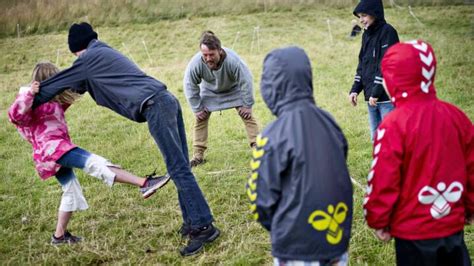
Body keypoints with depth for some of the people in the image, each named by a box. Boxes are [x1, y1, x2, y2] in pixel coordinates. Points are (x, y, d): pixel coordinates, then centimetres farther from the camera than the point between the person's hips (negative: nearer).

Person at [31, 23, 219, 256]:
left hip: (155, 107, -9)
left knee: (179, 170, -11)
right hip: (167, 100, 9)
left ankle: (204, 227, -12)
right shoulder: (105, 53, 28)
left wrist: (28, 104, 24)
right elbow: (79, 84, 39)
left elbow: (56, 84, 13)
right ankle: (192, 222, 16)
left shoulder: (89, 59, 3)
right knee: (180, 168, 10)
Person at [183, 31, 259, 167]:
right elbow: (190, 86, -20)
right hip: (209, 91, 1)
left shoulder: (233, 60, -42)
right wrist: (197, 109, -15)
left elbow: (246, 81, -27)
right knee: (201, 118, -6)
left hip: (233, 89, -1)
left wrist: (247, 105, -19)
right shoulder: (195, 63, -37)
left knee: (247, 115, -8)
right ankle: (198, 154, 2)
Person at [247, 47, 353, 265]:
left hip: (297, 247, -5)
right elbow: (338, 178, 8)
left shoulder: (273, 137, -19)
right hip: (337, 235, 5)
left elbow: (262, 199, -12)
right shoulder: (329, 122, -2)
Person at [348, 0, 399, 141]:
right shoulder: (366, 35, 14)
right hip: (371, 97, 8)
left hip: (387, 96, -8)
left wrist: (376, 93, -19)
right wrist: (355, 89, 7)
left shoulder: (387, 32, -9)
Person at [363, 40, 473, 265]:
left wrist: (378, 221, -3)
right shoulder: (456, 116, -3)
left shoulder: (394, 125, -21)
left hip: (413, 229, -5)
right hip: (453, 223, 5)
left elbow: (383, 181, -17)